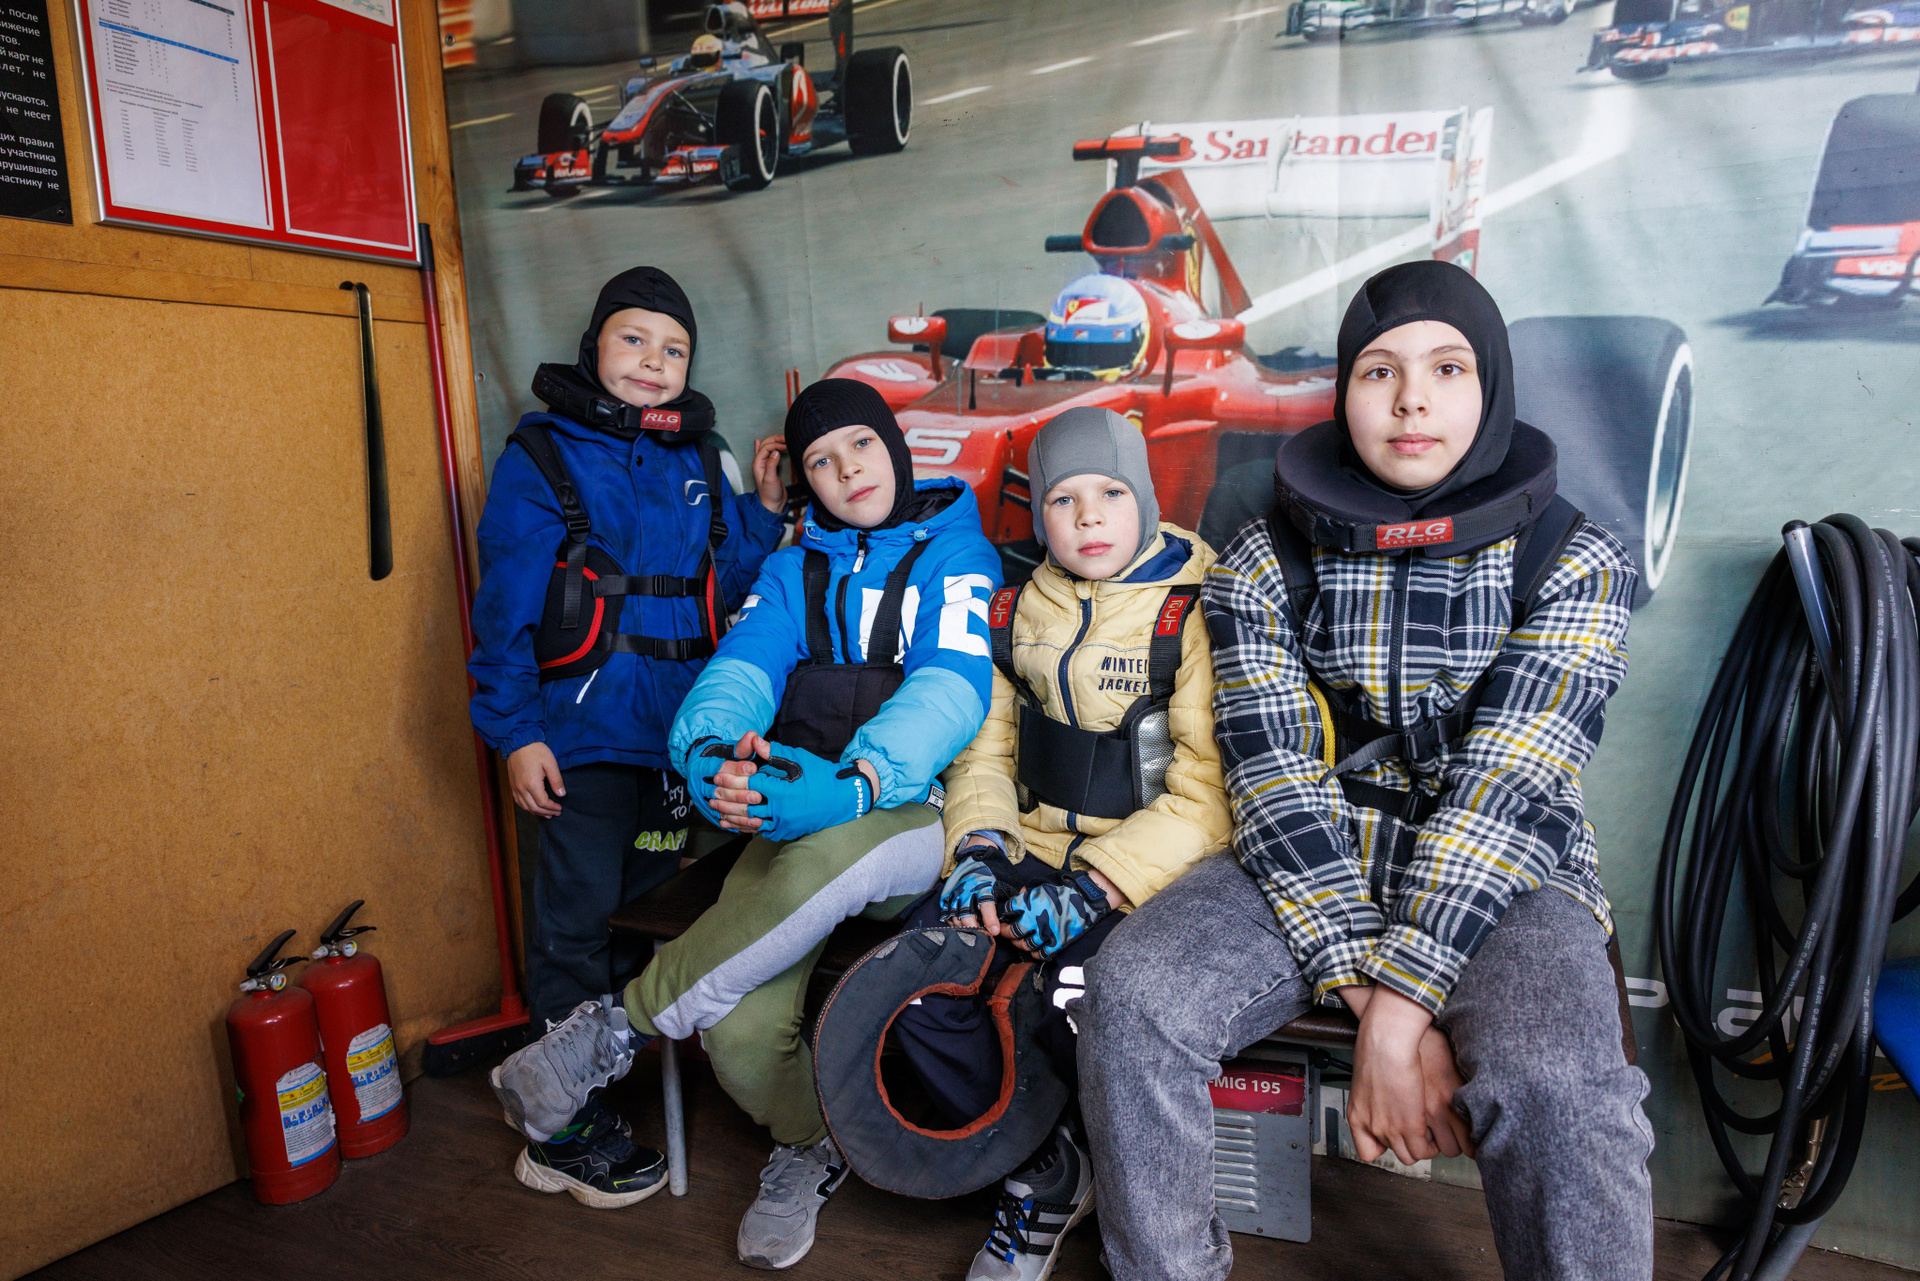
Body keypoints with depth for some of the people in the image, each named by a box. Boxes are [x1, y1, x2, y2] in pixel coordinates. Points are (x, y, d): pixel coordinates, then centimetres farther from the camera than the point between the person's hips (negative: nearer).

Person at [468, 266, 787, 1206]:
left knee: (650, 903, 15)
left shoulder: (696, 460, 12)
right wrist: (513, 732, -11)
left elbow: (723, 584, 14)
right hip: (584, 730, -5)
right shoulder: (543, 458, -3)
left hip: (678, 729, 5)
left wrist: (764, 509, 2)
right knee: (578, 920, 2)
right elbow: (506, 608, -7)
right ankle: (567, 1136, 16)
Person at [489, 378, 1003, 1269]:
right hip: (793, 817, 3)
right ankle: (808, 1143, 12)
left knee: (822, 863, -40)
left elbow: (952, 686, -14)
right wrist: (712, 753, -28)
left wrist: (855, 779, -34)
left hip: (912, 816, -3)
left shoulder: (956, 552, 5)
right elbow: (741, 667, -2)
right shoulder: (794, 570, 17)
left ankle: (615, 1028, -16)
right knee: (739, 1027, -24)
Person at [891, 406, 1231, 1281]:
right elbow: (984, 749, 14)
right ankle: (1042, 1173, 7)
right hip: (1037, 848, 5)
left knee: (1077, 1003, -32)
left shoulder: (1194, 614, -5)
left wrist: (1095, 888, -22)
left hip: (1152, 868, -4)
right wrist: (979, 848, -7)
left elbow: (1205, 796, -12)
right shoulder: (1017, 613, 13)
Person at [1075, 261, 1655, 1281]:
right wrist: (1367, 992, -20)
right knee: (1130, 994, -24)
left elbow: (1503, 787, -14)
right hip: (1310, 865, 2)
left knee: (1556, 1087, -32)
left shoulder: (1573, 563, -3)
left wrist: (1401, 1007, -23)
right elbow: (1277, 779, -9)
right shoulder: (1265, 564, 0)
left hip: (1504, 878, -1)